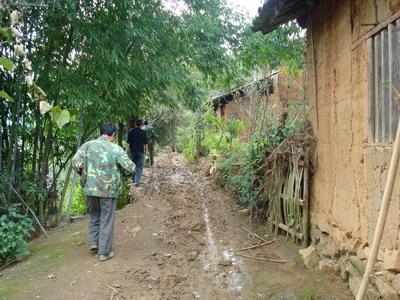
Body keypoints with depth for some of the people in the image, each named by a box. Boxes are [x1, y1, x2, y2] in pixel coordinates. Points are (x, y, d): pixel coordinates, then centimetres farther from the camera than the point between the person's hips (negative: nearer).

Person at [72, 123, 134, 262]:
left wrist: (85, 174, 13)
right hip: (109, 190, -3)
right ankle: (104, 252, 16)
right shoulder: (116, 149, -9)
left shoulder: (87, 145, -2)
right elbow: (130, 168, -9)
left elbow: (75, 163, -5)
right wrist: (118, 169, 13)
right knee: (106, 220, 9)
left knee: (94, 216, 25)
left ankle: (94, 243, 25)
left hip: (90, 188, 3)